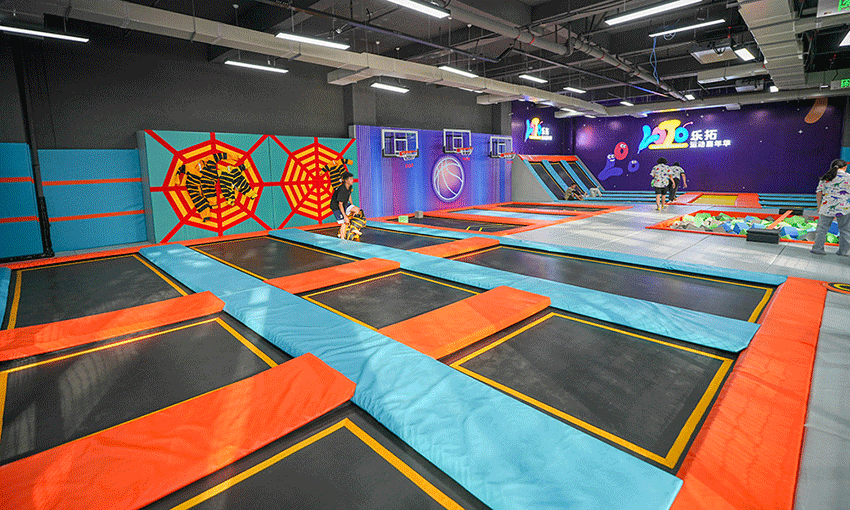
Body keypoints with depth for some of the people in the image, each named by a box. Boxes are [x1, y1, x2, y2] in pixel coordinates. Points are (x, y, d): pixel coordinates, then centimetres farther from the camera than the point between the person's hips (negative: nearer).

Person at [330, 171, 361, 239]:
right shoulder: (342, 190, -32)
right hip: (336, 207, -9)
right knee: (344, 223, -13)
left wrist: (352, 205, 22)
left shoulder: (349, 186, -6)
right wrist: (345, 216, -32)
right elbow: (340, 204, -32)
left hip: (344, 204, 9)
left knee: (357, 210, 2)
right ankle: (342, 238, -1)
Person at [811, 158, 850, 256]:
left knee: (822, 228, 7)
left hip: (827, 207, 1)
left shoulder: (825, 178, 4)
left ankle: (817, 248, 5)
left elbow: (819, 194, 3)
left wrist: (819, 206, 12)